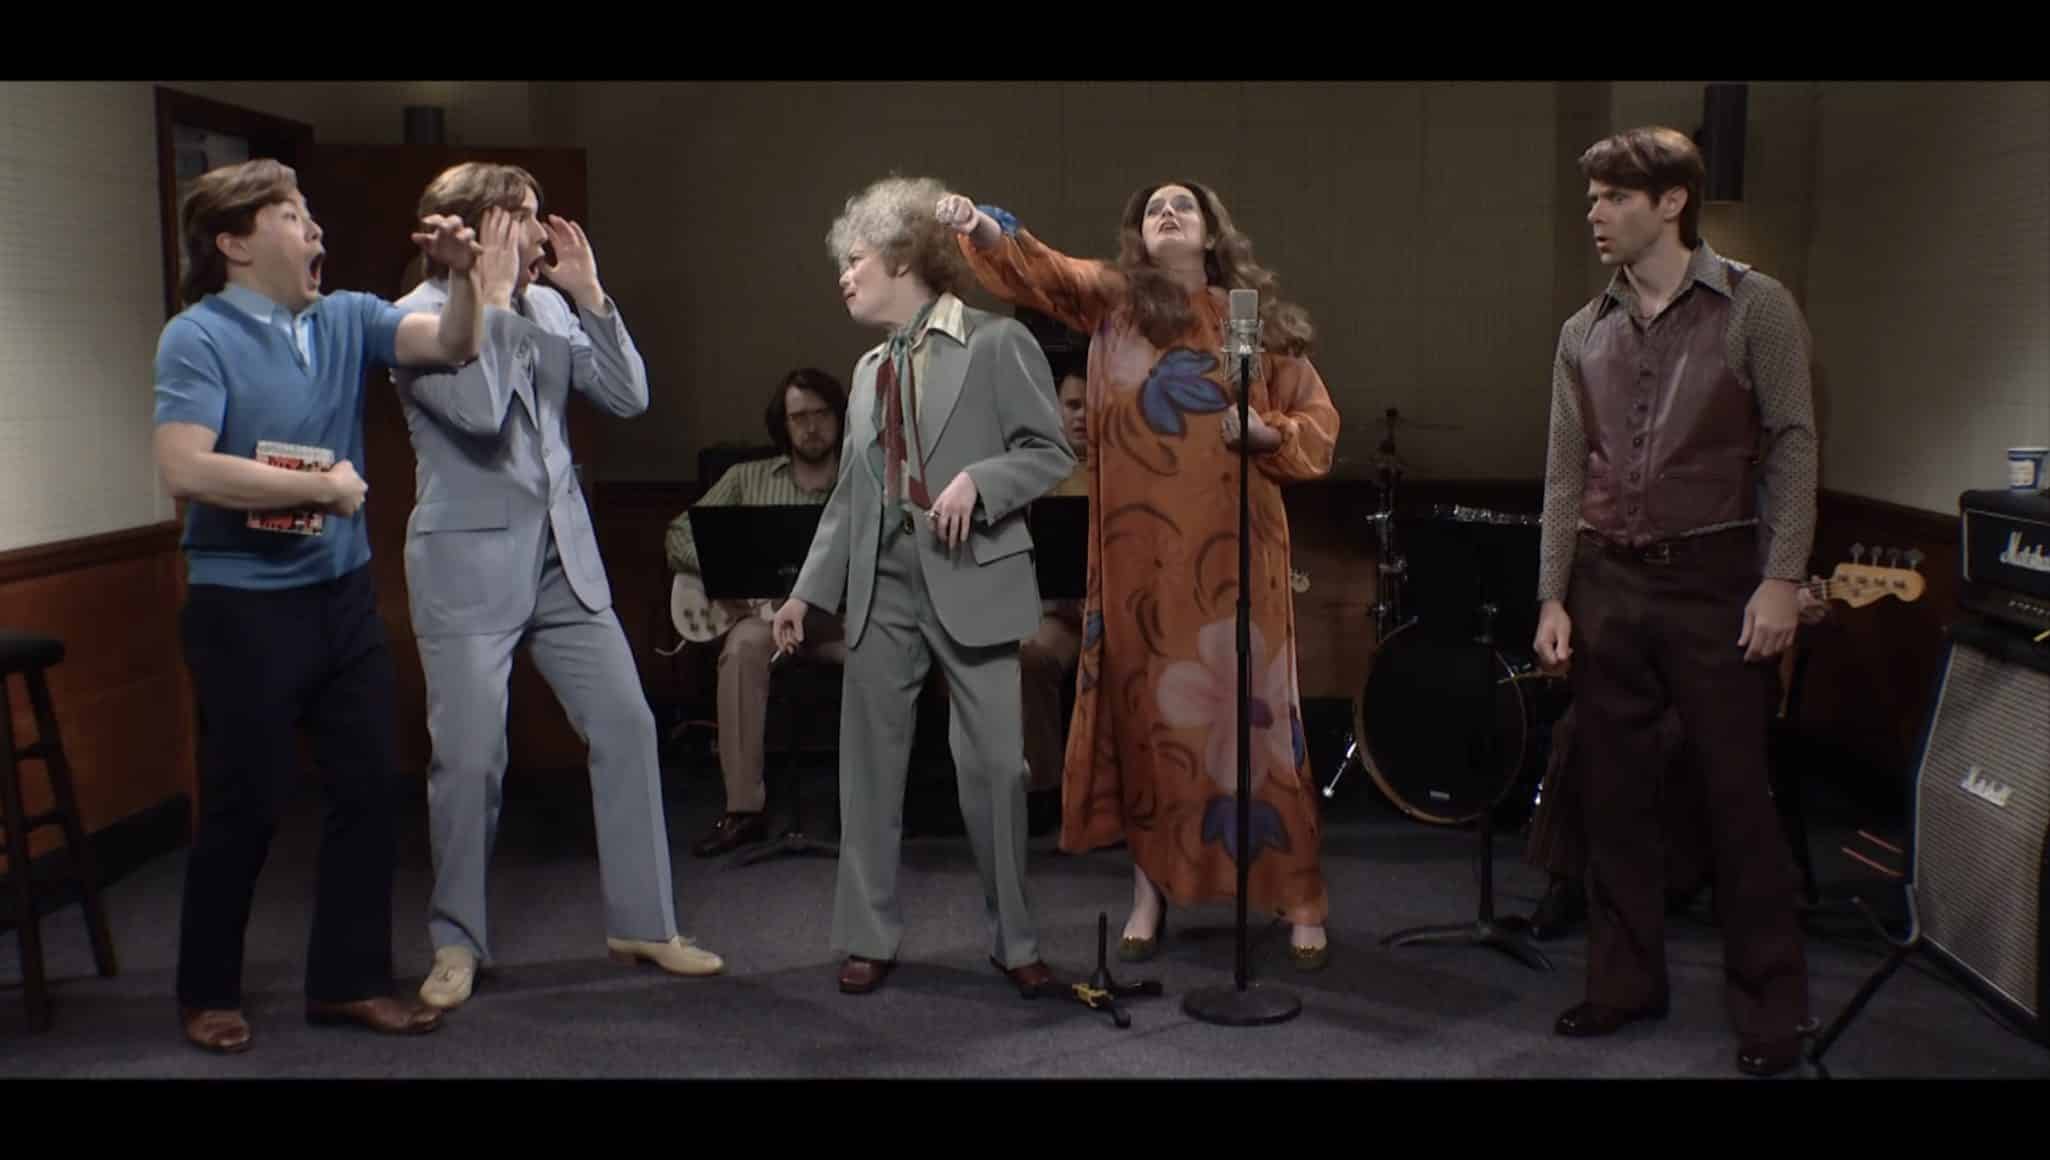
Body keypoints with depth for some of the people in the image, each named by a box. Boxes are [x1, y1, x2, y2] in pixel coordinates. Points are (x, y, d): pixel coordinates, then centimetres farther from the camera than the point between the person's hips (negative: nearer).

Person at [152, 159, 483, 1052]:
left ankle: (348, 980, 24)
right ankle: (207, 993, 24)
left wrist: (462, 274, -23)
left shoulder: (348, 319, 5)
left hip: (343, 594, 6)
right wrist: (322, 487, -17)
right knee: (246, 805, 4)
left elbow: (452, 346, -4)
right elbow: (186, 470, -23)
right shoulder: (198, 337, -11)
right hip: (243, 606, -6)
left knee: (370, 787, 9)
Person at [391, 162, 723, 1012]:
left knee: (627, 727, 4)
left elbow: (628, 396, 2)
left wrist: (589, 294, -4)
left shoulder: (549, 307, 7)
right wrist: (495, 295, -16)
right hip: (470, 561, -5)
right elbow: (479, 409, -24)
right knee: (469, 757, -3)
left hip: (563, 553, 6)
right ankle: (458, 943, 17)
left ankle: (642, 922, 17)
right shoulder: (418, 318, -8)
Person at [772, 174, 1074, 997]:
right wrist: (807, 591, 12)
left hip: (970, 576, -5)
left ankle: (1013, 941, 14)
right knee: (870, 762, 7)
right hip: (882, 580, 6)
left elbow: (1052, 453, -6)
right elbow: (849, 494, 17)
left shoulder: (996, 343, -3)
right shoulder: (871, 367, 16)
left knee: (995, 763, -1)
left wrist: (976, 480, -21)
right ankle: (868, 937, 20)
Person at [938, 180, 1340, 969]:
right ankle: (1149, 887, 19)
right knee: (1146, 708, 6)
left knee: (1251, 707, 1)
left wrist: (1265, 431, -11)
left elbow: (1319, 426, 9)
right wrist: (981, 227, -26)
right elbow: (1036, 269, -8)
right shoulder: (1112, 298, 8)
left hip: (1233, 545, 0)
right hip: (1142, 546, 1)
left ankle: (1299, 898, 10)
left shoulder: (1258, 319, 8)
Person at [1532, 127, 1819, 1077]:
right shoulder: (1584, 333, 10)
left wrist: (1782, 578, -13)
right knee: (1613, 794, 9)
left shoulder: (1754, 307, -2)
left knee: (1738, 794, 1)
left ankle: (1769, 1009, 12)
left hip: (1716, 580, -4)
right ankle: (1625, 980, 22)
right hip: (1607, 583, 4)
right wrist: (1552, 596, 5)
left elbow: (1793, 447, -5)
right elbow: (1565, 473, 9)